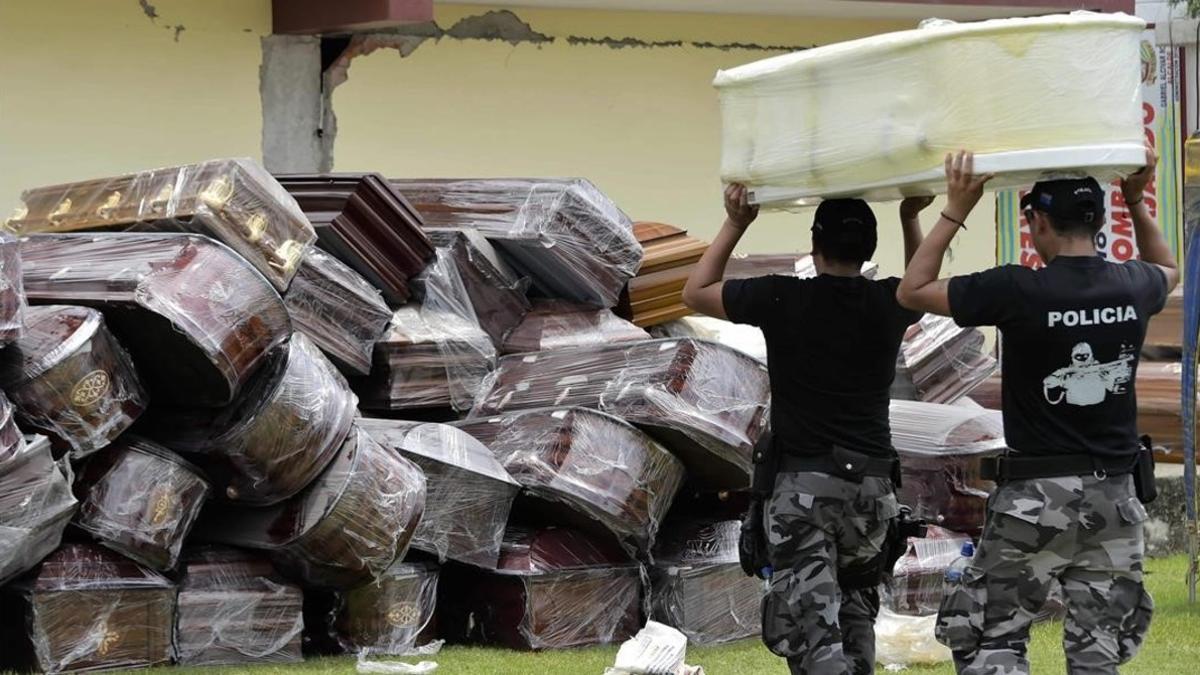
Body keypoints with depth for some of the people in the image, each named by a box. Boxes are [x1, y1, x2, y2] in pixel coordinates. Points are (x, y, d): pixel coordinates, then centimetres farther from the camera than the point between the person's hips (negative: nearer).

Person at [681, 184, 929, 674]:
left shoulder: (781, 300, -6)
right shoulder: (887, 304, 3)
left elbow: (696, 292, 10)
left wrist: (735, 224, 11)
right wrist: (911, 220, 24)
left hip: (803, 486, -4)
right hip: (873, 484, 4)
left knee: (815, 632, -11)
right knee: (856, 615, 21)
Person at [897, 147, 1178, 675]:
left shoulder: (1018, 292, -16)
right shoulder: (1133, 288, -1)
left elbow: (912, 291, -4)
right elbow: (1167, 269, 27)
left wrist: (955, 212, -4)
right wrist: (1138, 201, 21)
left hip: (1039, 493, -4)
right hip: (1116, 493, 4)